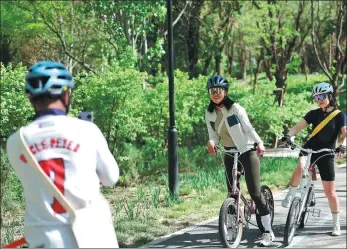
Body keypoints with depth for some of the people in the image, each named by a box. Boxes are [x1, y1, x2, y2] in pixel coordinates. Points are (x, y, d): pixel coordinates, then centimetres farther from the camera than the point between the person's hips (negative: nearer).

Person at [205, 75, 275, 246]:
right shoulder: (209, 114, 2)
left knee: (254, 191, -10)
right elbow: (213, 135, 3)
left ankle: (268, 231, -5)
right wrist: (211, 143, -21)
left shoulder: (235, 108, -13)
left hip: (247, 152, -5)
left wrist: (259, 143, -29)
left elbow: (248, 128, -14)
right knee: (232, 193, 7)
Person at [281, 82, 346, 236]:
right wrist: (289, 135, -26)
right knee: (300, 167, -36)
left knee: (330, 191, 0)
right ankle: (289, 196, -17)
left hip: (326, 154, -1)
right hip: (309, 148, 1)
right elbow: (298, 126, -6)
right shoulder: (314, 114, 2)